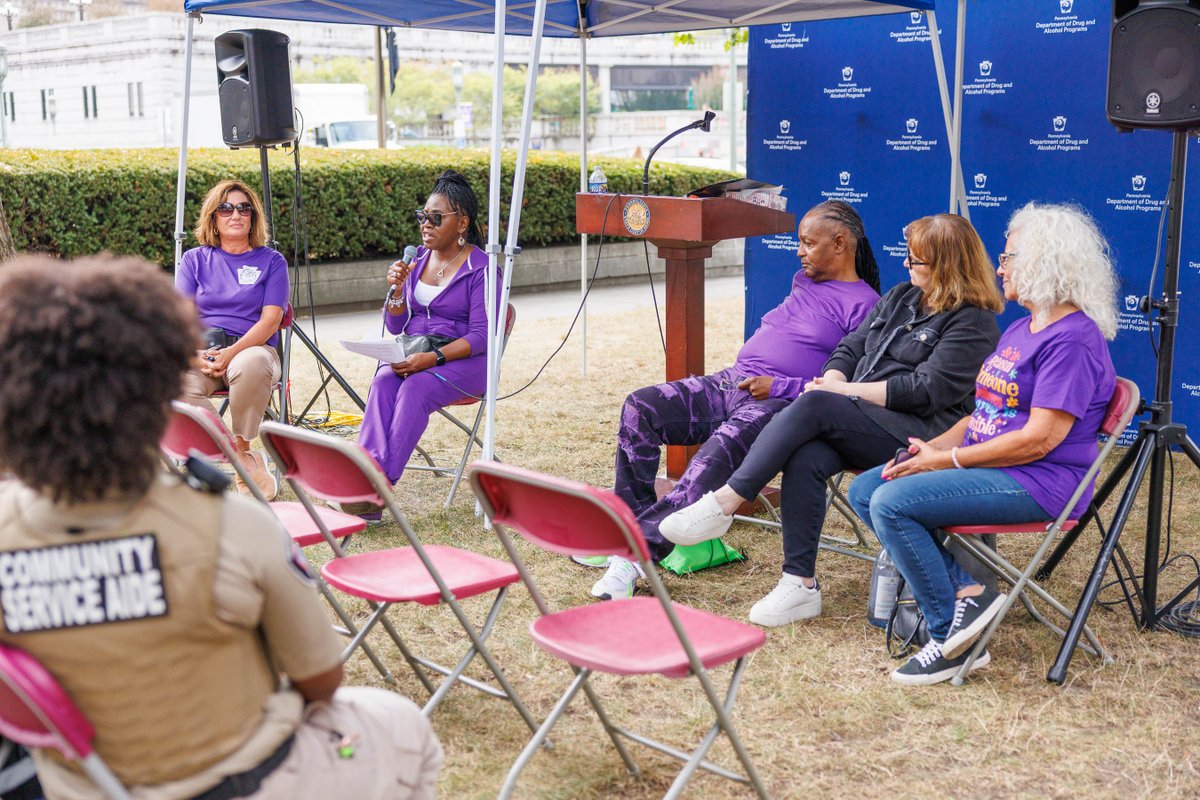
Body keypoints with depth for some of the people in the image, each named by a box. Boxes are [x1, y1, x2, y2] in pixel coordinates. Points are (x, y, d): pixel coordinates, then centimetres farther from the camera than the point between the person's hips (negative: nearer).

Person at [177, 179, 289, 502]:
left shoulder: (271, 261, 11)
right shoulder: (195, 260, 17)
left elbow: (271, 319, -1)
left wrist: (232, 352, -18)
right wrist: (196, 354, -16)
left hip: (252, 348, -2)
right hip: (202, 352, 2)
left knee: (251, 366, -40)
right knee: (177, 384, -34)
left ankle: (242, 448, -18)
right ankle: (248, 462, -25)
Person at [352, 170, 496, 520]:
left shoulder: (480, 268, -7)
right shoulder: (417, 258, 11)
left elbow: (480, 337, -14)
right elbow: (396, 326, 13)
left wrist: (433, 358, -26)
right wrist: (396, 289, -7)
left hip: (464, 360, -5)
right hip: (415, 355, 5)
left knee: (415, 388, -33)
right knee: (383, 381, -28)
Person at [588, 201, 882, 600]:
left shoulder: (864, 306, -3)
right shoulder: (803, 281, 23)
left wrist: (780, 386, -16)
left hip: (780, 403, -8)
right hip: (731, 382, 9)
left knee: (720, 451, -36)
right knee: (640, 407, -11)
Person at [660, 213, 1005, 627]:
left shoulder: (973, 324, -3)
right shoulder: (900, 297, 21)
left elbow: (926, 390, -13)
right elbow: (851, 348, 20)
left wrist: (844, 391, -11)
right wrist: (832, 382, -3)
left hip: (917, 434, -7)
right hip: (859, 425, 7)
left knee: (813, 406, -30)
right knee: (805, 459, -27)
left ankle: (723, 503, -29)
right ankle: (800, 584, -23)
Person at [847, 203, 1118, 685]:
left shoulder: (1073, 339, -15)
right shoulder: (1020, 329, 18)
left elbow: (1039, 439, -21)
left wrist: (946, 460, -17)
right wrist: (930, 447, 0)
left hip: (1039, 483, -11)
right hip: (987, 464, 11)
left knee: (891, 503, -24)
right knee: (864, 491, 2)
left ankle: (951, 636, -11)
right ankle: (964, 591, -8)